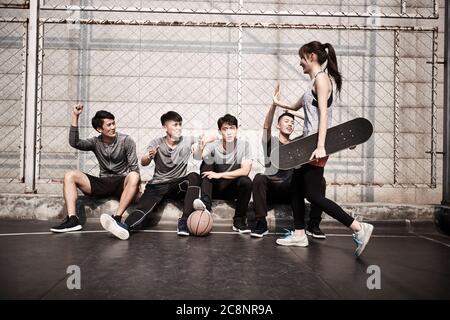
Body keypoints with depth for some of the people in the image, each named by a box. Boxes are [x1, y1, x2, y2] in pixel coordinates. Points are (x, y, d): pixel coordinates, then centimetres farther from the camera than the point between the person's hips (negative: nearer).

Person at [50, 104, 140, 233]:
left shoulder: (126, 140, -1)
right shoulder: (96, 142, 7)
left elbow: (134, 167, -5)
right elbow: (74, 143, -11)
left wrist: (135, 186, -19)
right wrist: (75, 117, -13)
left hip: (121, 184, -3)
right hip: (103, 184, 4)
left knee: (134, 176, -37)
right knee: (70, 176, -11)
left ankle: (116, 218, -38)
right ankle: (72, 219, -23)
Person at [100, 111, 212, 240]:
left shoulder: (188, 141, 7)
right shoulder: (156, 143, 5)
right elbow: (143, 163, -9)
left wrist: (201, 143, -13)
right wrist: (149, 156, -34)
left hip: (179, 185, 0)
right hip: (158, 185, 0)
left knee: (194, 177, -29)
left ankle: (184, 221, -35)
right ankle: (125, 226, -56)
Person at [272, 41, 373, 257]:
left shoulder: (321, 78, -10)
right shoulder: (316, 82, 19)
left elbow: (323, 113, -20)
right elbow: (297, 105, 32)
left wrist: (320, 146, -26)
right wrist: (279, 104, 36)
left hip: (315, 142, -10)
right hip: (308, 142, 10)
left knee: (313, 195, -9)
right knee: (296, 188, 13)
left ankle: (359, 228, -5)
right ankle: (299, 234, 22)